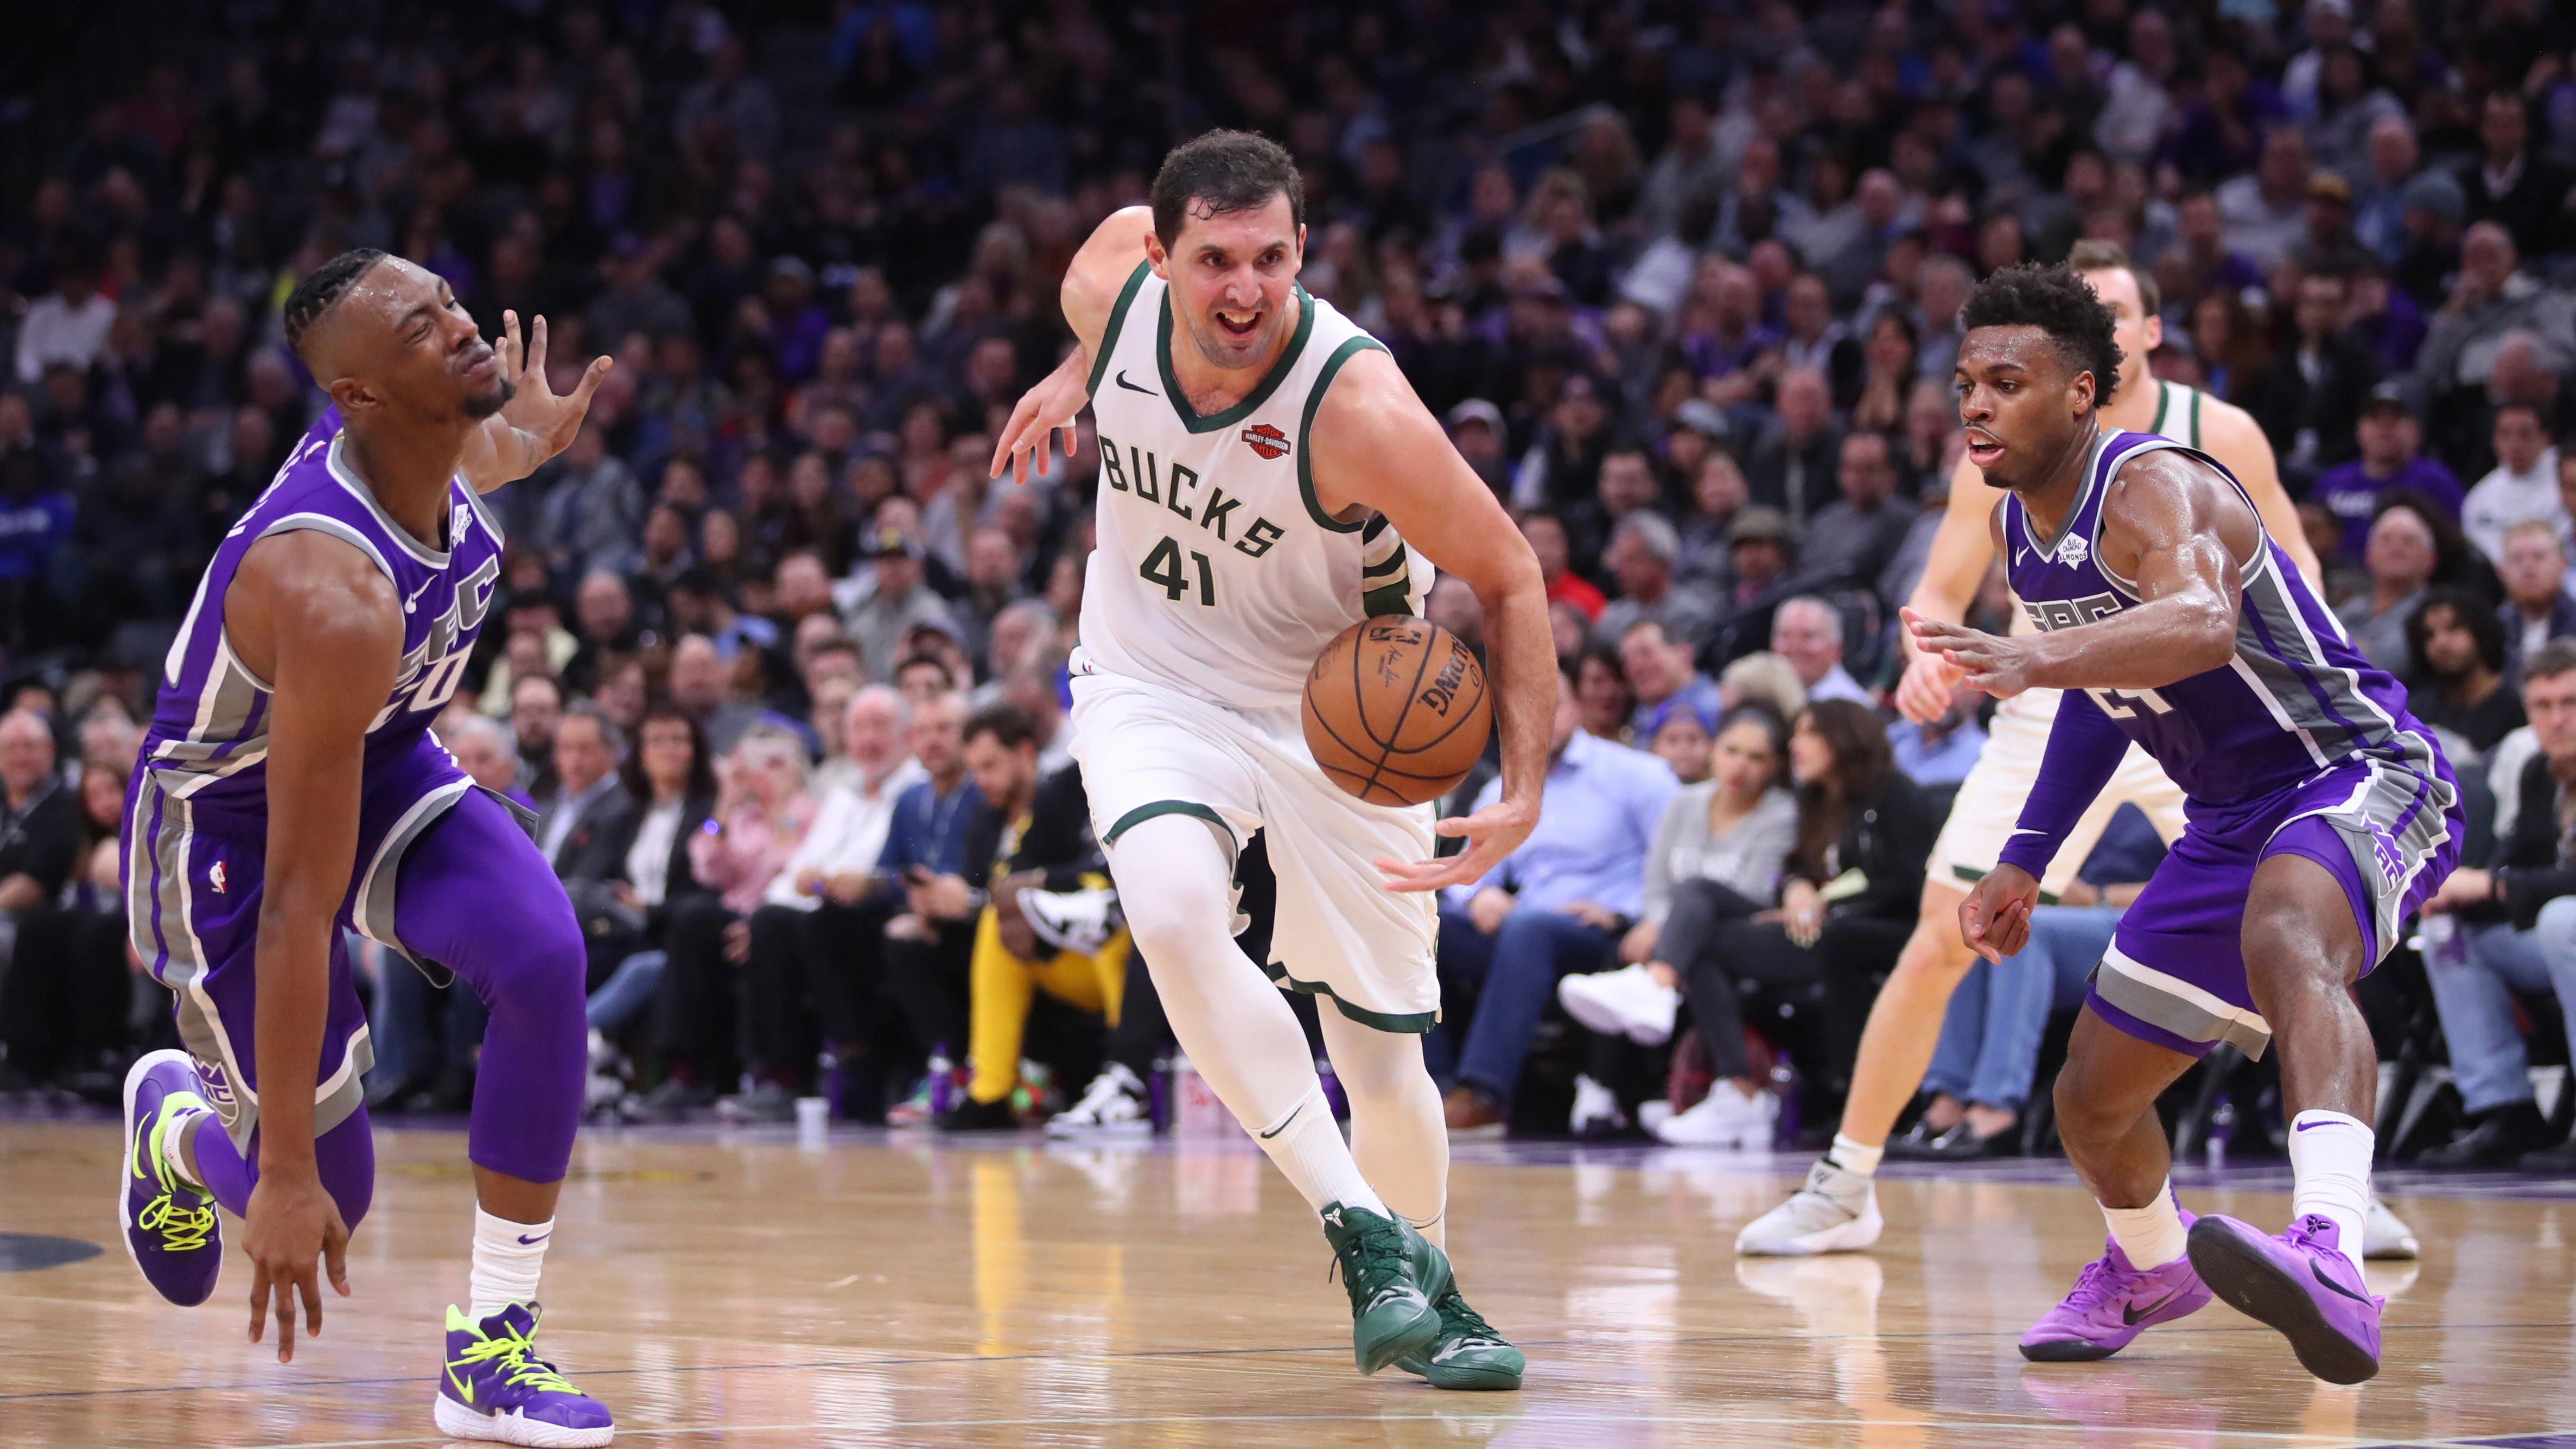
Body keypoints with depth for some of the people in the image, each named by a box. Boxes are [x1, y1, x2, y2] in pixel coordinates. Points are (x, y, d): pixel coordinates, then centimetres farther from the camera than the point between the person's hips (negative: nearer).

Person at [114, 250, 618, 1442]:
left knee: (542, 955, -22)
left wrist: (511, 450, 26)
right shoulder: (336, 595, -39)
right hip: (229, 815, -7)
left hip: (377, 760, 7)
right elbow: (297, 904, -36)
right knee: (320, 1201, -2)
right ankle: (177, 1119, 36)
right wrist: (286, 1177, -34)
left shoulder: (431, 452, -17)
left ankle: (492, 1350, -10)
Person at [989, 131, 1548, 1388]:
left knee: (1384, 1059, 3)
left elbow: (1508, 578, -20)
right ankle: (1363, 1234, -23)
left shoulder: (1359, 410, -31)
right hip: (1152, 685, 2)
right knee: (1171, 909, -30)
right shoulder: (1120, 268, -19)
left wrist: (1525, 792, -27)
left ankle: (1428, 1286, 33)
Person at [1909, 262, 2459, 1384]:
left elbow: (2201, 625, -46)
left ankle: (2334, 1264, -65)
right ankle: (2150, 1267, 52)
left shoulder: (2153, 487, -23)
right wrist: (2025, 858, 19)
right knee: (2093, 1096, 17)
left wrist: (2036, 660, -61)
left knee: (2284, 943, -43)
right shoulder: (2021, 531, 5)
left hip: (2360, 779, -9)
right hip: (2232, 819, 9)